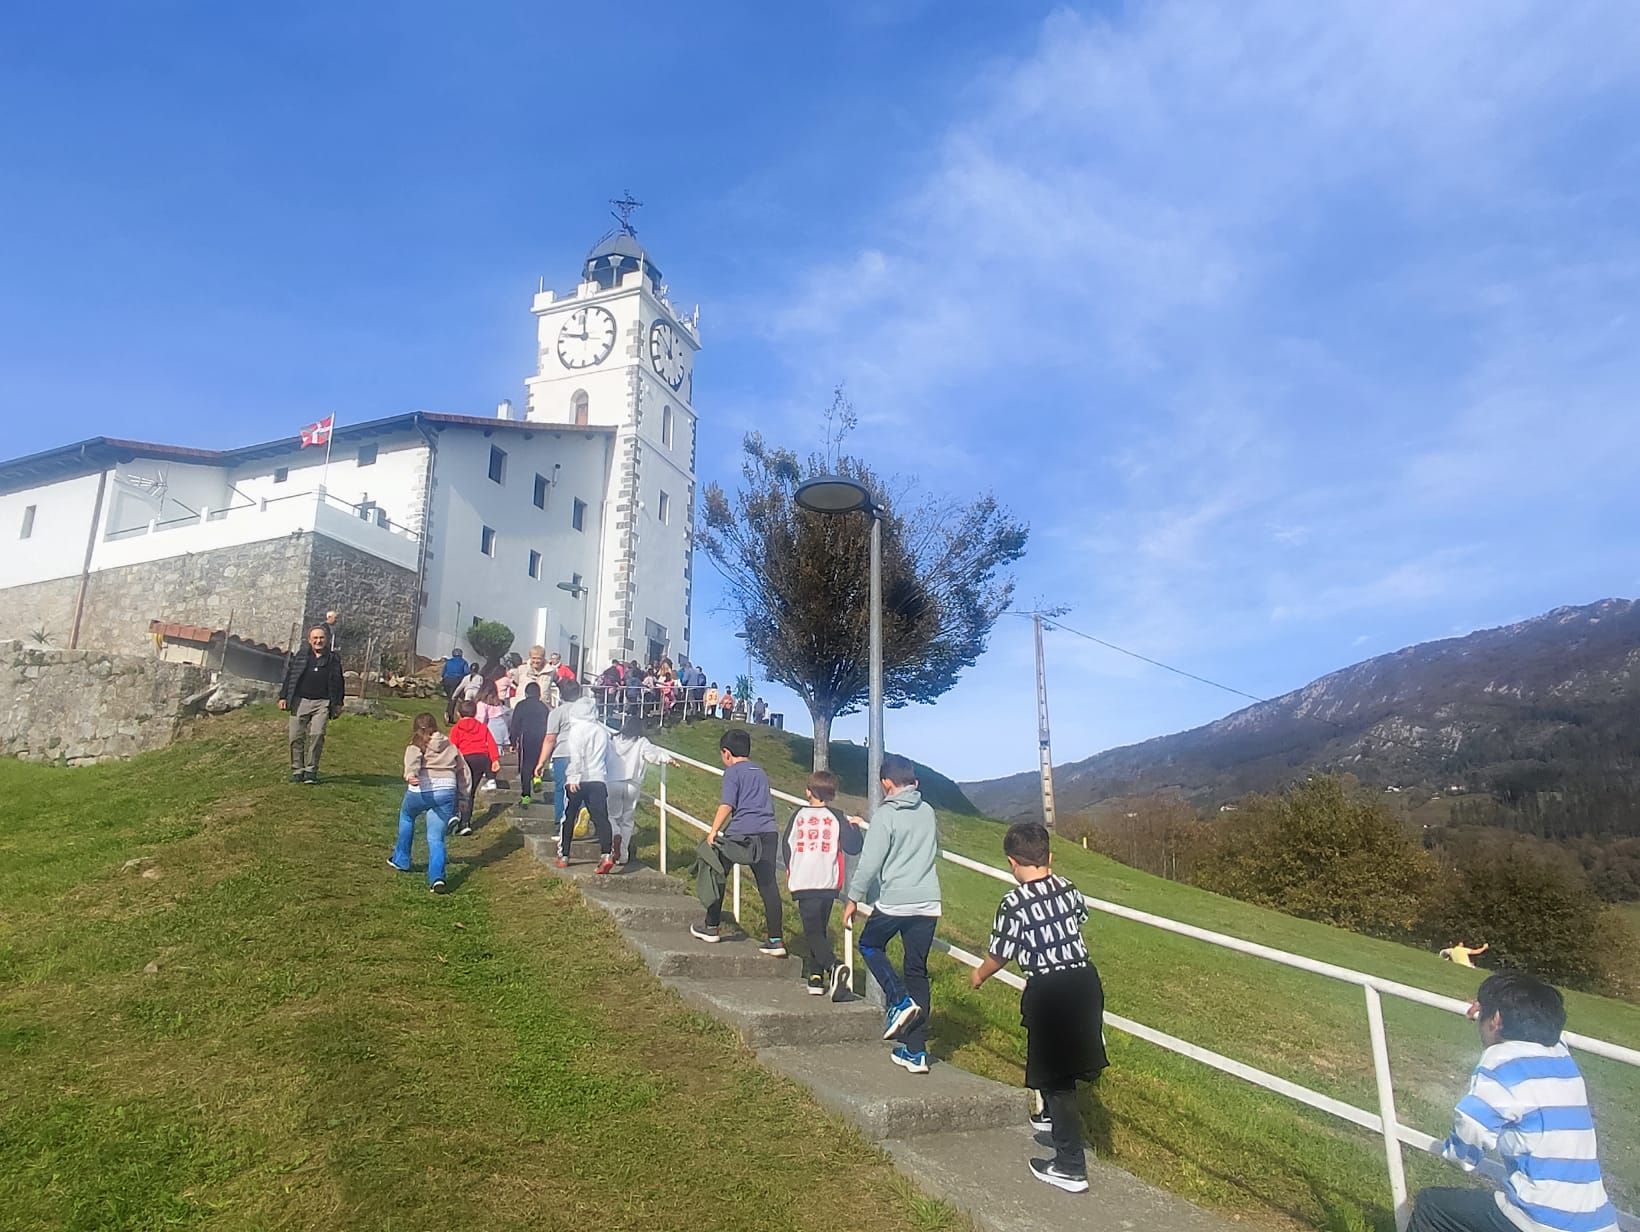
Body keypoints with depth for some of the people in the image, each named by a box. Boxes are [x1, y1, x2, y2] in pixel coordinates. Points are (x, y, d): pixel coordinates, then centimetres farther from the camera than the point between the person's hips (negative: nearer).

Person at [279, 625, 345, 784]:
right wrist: (283, 696, 6)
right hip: (300, 701, 1)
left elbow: (338, 682, 15)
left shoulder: (333, 659, 11)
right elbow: (288, 675, 12)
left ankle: (311, 770, -6)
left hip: (322, 703, -1)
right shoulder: (300, 656, 10)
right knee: (296, 736, -1)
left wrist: (338, 703, 13)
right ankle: (297, 770, 9)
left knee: (316, 735, -13)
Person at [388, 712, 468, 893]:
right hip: (447, 791, 2)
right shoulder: (450, 746, 18)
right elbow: (463, 771, 16)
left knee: (406, 816, 31)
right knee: (436, 838, 7)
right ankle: (437, 877, -12)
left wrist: (410, 775, -36)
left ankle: (401, 860, 40)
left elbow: (413, 761, -17)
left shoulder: (416, 746, 6)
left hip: (421, 790, -2)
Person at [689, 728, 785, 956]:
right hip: (768, 832, 6)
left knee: (717, 874, 14)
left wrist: (713, 831, -6)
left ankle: (711, 928, 23)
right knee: (768, 885, 4)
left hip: (740, 832, -6)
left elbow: (727, 805, -9)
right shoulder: (760, 772, 24)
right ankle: (775, 940, 2)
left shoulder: (733, 771, 3)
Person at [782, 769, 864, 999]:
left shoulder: (799, 816, 3)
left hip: (803, 883, -2)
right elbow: (853, 847, 1)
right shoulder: (837, 818, 2)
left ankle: (834, 966, -28)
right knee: (819, 929, 17)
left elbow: (786, 846, 8)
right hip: (828, 883, 2)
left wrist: (792, 871, 24)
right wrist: (854, 826, 18)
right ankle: (814, 977, 15)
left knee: (812, 931, -4)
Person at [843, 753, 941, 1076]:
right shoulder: (928, 812, 9)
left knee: (869, 945, 21)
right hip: (928, 903, 5)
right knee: (917, 970, 11)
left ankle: (900, 1001, 1)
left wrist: (854, 898, -2)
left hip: (894, 901, -5)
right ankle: (916, 1051, 12)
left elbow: (870, 861, -11)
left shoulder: (886, 814, -10)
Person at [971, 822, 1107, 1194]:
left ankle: (1070, 1167, 9)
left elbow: (999, 955, -7)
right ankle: (1056, 1118, 48)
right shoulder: (1069, 889, 2)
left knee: (1055, 1077, 4)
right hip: (1085, 980, 6)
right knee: (1068, 1057, 27)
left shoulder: (1014, 904, -16)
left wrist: (979, 975, 14)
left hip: (1048, 990, -6)